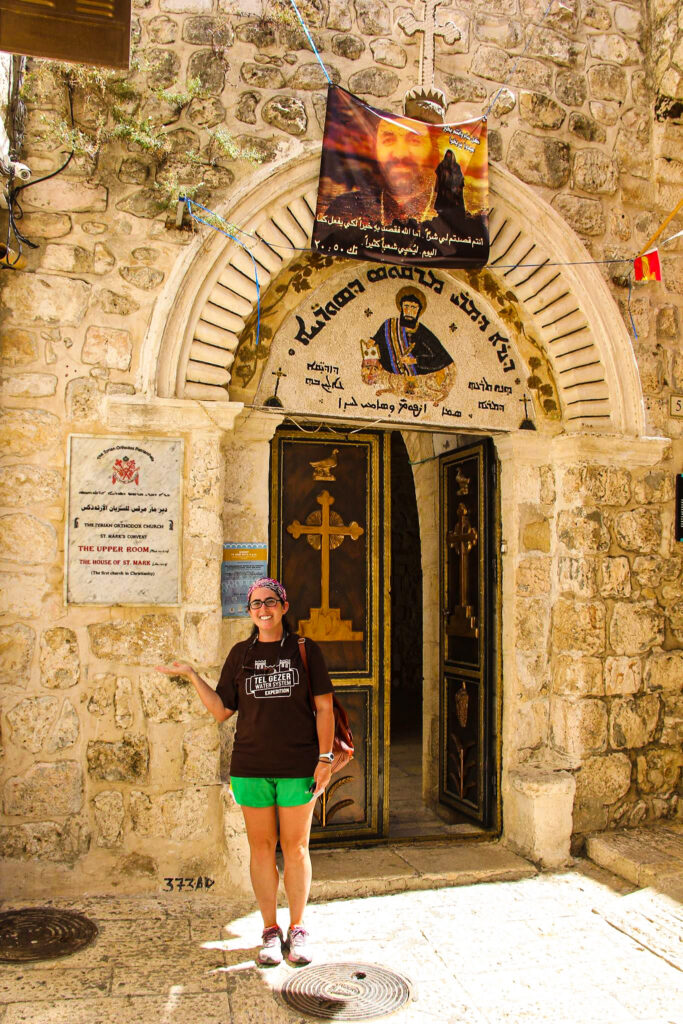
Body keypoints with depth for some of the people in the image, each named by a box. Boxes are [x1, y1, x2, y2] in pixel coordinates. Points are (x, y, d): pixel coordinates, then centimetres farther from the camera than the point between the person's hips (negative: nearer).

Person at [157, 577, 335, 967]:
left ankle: (298, 928, 24)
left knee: (295, 848, 7)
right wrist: (192, 675, 0)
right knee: (262, 847, 9)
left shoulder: (305, 650, 1)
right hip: (251, 767, 2)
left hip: (298, 767, -2)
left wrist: (325, 758, -5)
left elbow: (324, 708, 1)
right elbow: (222, 710, 8)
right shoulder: (241, 655, 7)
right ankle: (271, 930, 24)